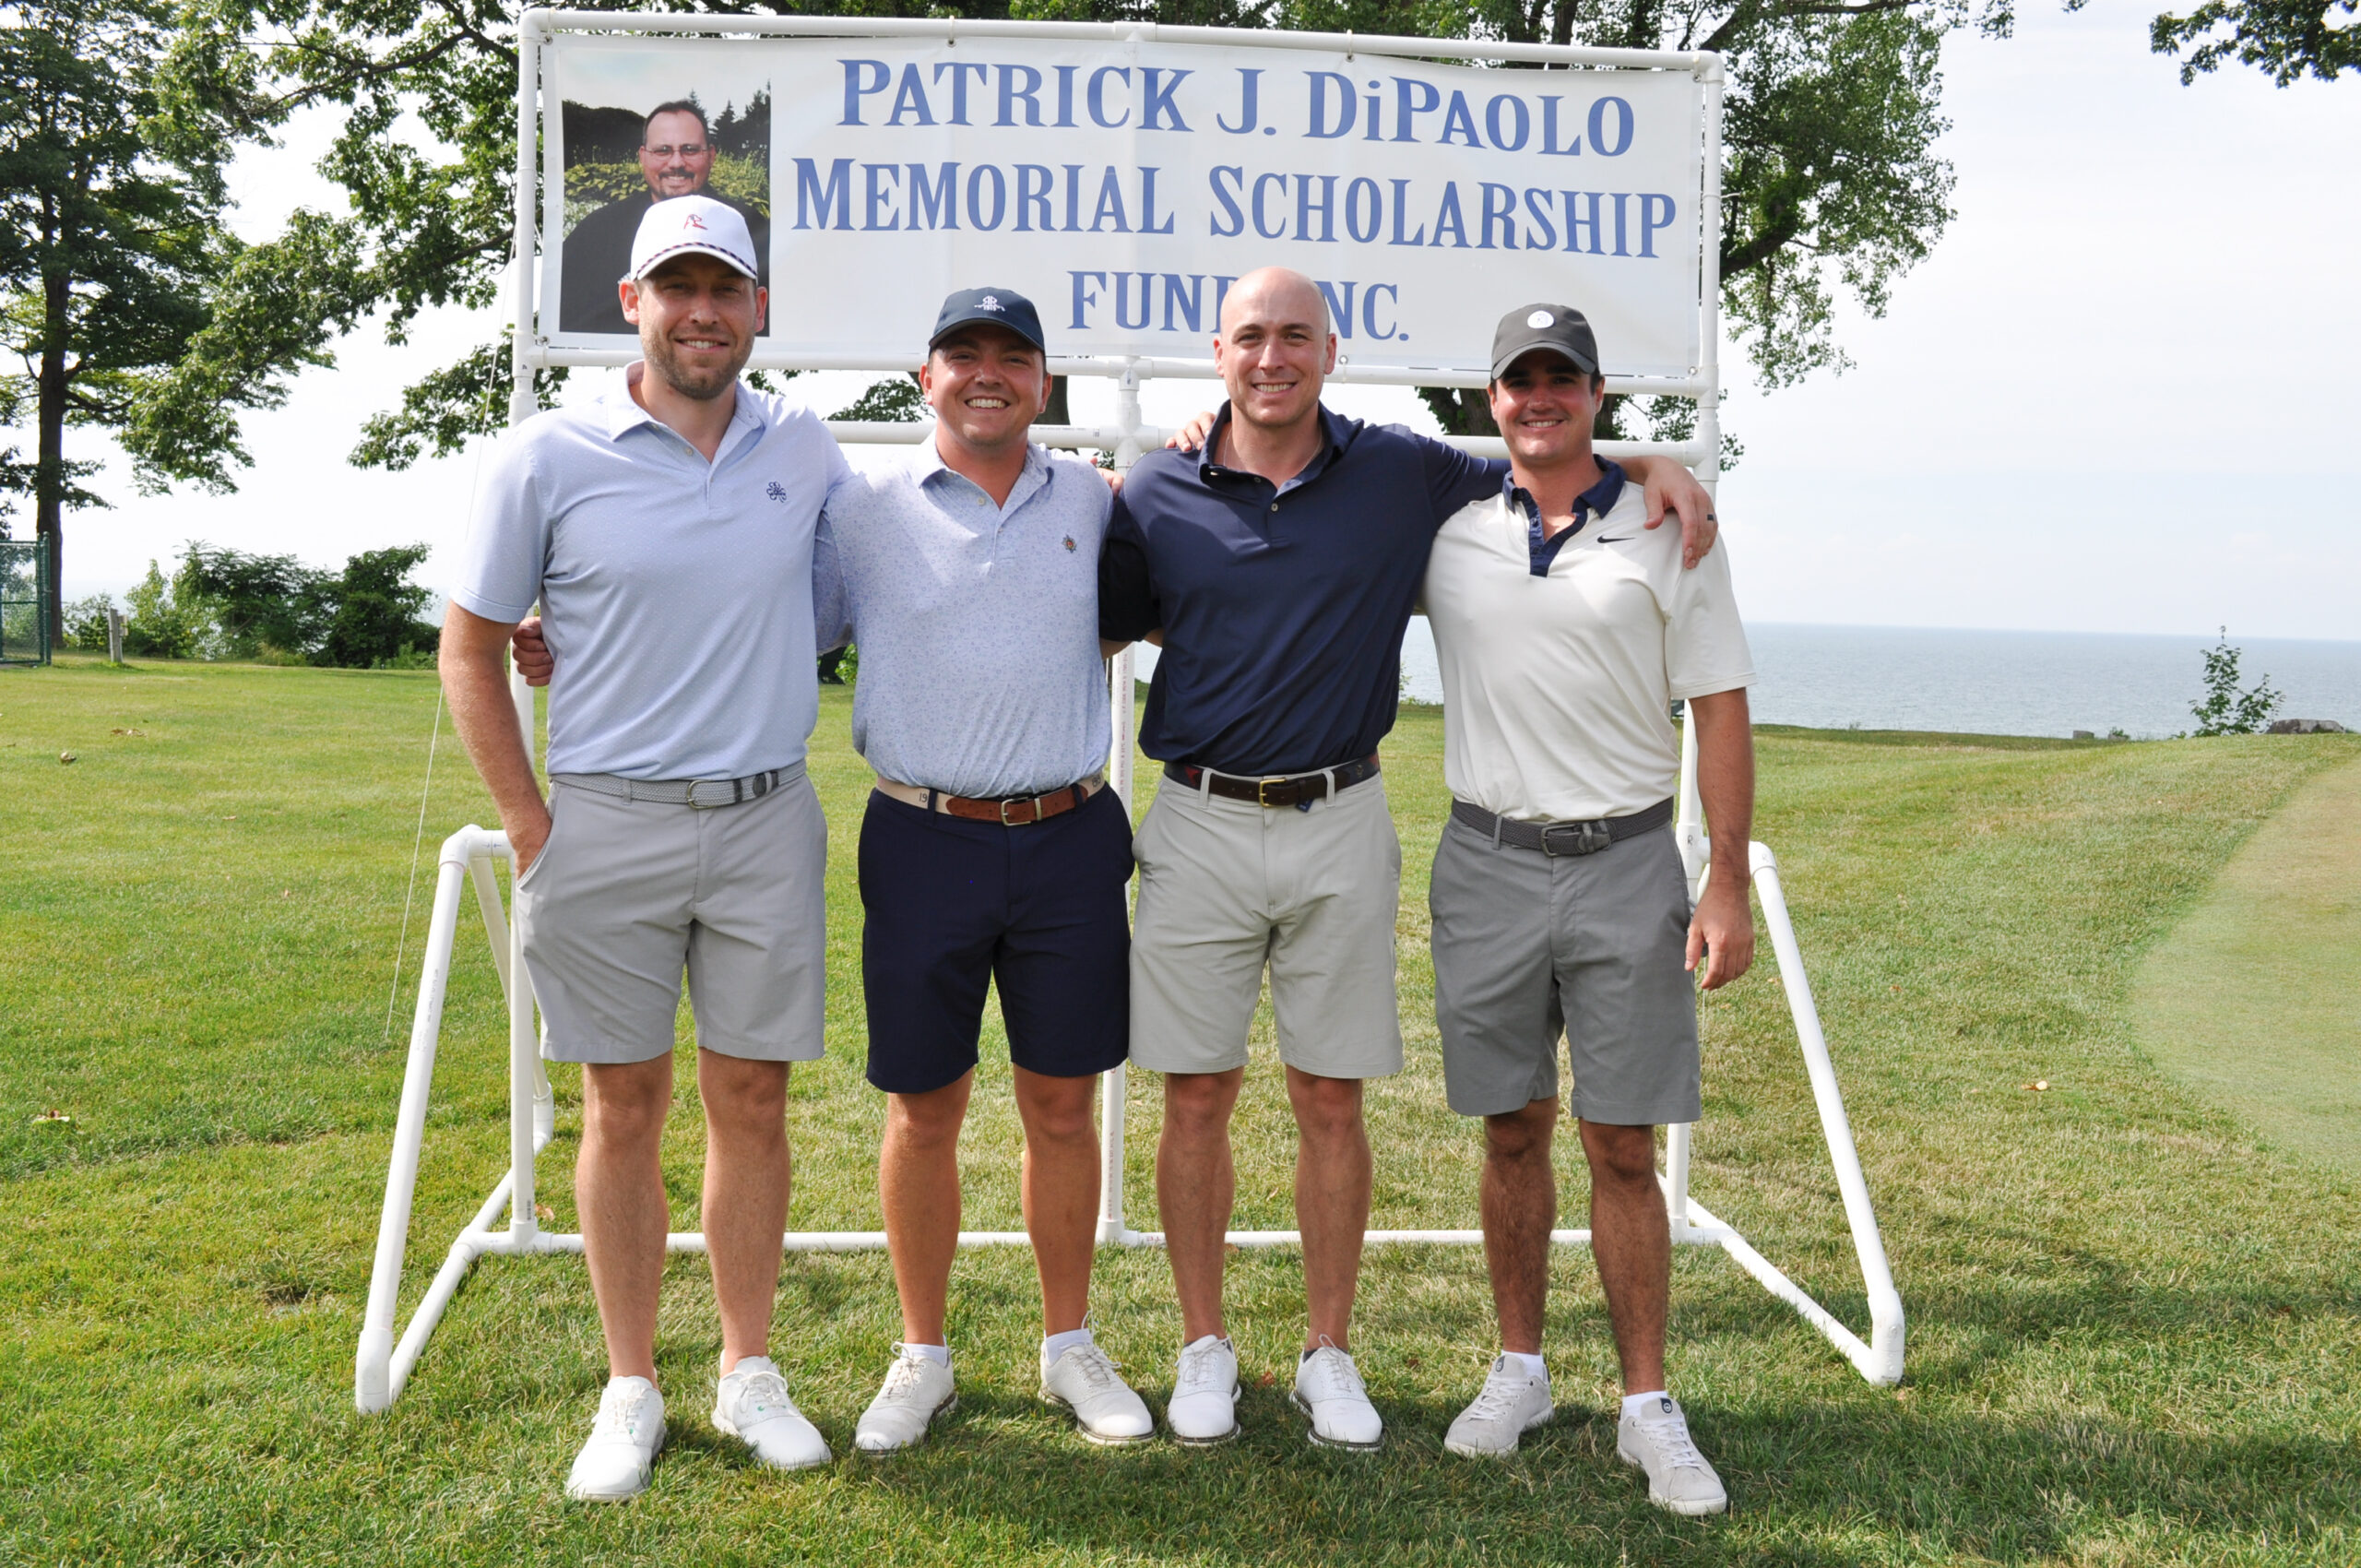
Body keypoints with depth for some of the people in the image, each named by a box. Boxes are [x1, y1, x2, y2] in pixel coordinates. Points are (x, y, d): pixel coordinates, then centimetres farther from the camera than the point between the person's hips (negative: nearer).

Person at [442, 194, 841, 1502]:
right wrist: (533, 829, -2)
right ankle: (629, 1389, 21)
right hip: (605, 821, -2)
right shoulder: (546, 459, -4)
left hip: (767, 820, 2)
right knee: (624, 1108, 6)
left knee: (752, 1102, 9)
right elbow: (469, 652, 1)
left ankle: (748, 1372, 24)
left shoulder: (807, 453, 6)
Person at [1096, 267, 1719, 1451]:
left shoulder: (1401, 474, 3)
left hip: (1340, 828, 0)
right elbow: (1090, 630, 11)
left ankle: (1328, 1354, 22)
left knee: (1331, 1101, 7)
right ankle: (1204, 1348, 21)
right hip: (1200, 823, 0)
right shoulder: (1156, 494, 1)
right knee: (1196, 1097, 5)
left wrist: (1653, 465, 1)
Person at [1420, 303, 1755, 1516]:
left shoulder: (1667, 532, 1)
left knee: (1623, 1149, 1)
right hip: (1488, 863, 2)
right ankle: (1519, 1370, 25)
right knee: (1512, 1134, 10)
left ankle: (1647, 1407, 11)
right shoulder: (1446, 529, 6)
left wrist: (1728, 883, -5)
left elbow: (1720, 711, 1)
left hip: (1626, 867, -2)